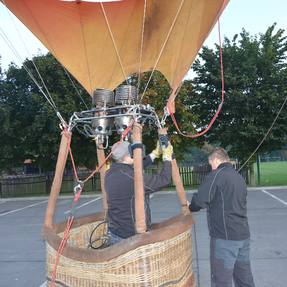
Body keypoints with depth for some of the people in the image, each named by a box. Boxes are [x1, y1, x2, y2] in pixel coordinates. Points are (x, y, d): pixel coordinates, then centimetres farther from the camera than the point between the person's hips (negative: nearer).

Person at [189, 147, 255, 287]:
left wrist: (190, 207, 2)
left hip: (225, 237, -8)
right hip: (243, 235, 8)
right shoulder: (239, 177, 15)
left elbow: (201, 200, -17)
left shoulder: (217, 174, -10)